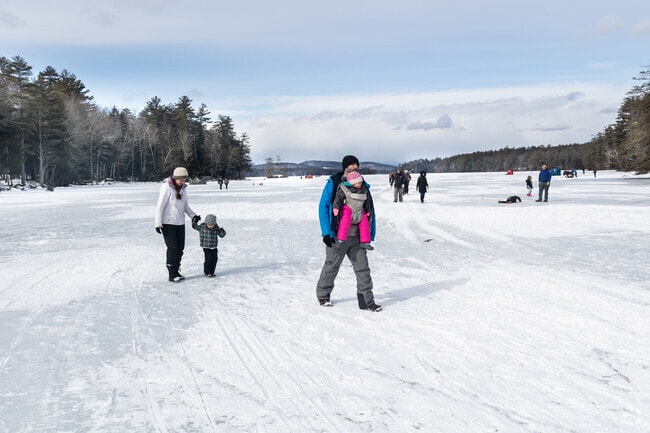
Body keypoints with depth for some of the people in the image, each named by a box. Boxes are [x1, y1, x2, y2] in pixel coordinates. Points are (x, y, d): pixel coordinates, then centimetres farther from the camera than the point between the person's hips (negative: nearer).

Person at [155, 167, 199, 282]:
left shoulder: (182, 188, 6)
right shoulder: (167, 188, -16)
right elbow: (160, 206, -16)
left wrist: (193, 215, 3)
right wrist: (158, 223, -19)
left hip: (180, 223, 7)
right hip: (168, 223, -7)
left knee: (180, 248, 7)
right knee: (172, 248, -8)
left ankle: (176, 271, 20)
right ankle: (172, 274, -1)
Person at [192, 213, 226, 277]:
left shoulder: (216, 228, -2)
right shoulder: (202, 227, -7)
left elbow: (221, 235, 2)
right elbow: (194, 226, 6)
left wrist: (222, 232, -18)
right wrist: (195, 220, -3)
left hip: (214, 247, 4)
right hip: (206, 247, -4)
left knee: (214, 259, 6)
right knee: (208, 259, -9)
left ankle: (211, 272, 21)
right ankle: (207, 272, 6)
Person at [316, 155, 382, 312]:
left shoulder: (363, 186, 7)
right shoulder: (333, 184, -5)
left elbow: (370, 212, 12)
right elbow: (323, 207, -6)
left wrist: (370, 234, 8)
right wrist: (326, 232, -11)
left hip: (357, 236, 4)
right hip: (337, 236, -3)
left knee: (363, 268, 1)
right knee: (331, 267, 11)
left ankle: (367, 301, 8)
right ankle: (323, 295, 31)